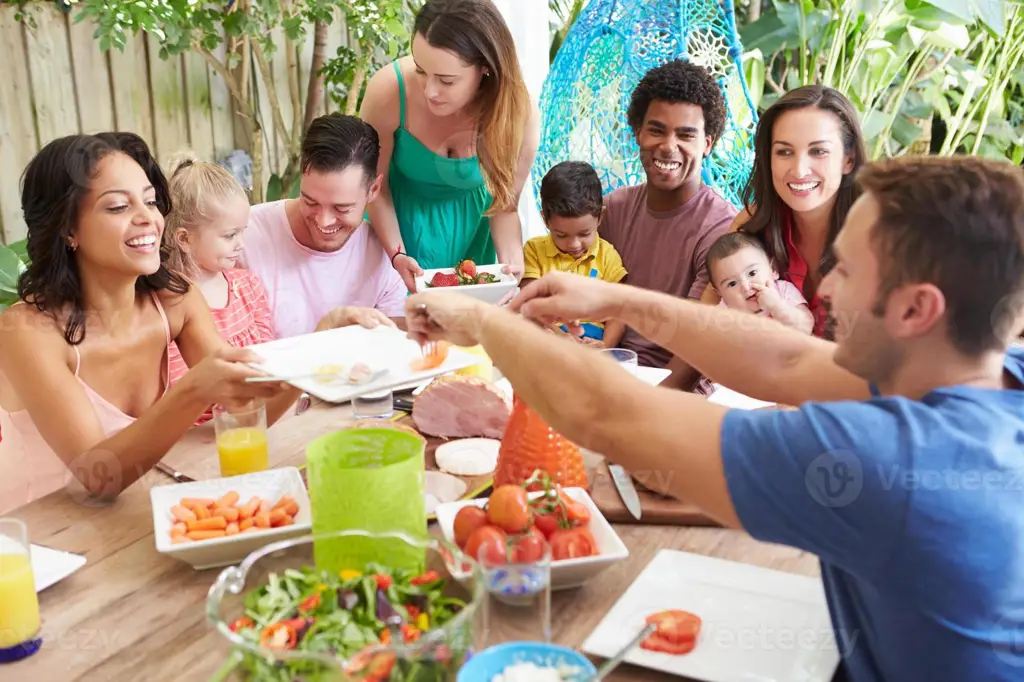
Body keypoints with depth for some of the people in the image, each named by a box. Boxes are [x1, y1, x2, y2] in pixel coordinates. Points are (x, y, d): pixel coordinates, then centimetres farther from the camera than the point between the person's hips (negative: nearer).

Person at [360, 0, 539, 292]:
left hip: (468, 223, 1)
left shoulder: (519, 115, -29)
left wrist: (512, 266, -31)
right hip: (399, 215, -1)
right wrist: (396, 254, -26)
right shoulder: (389, 90, -33)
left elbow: (504, 205, -14)